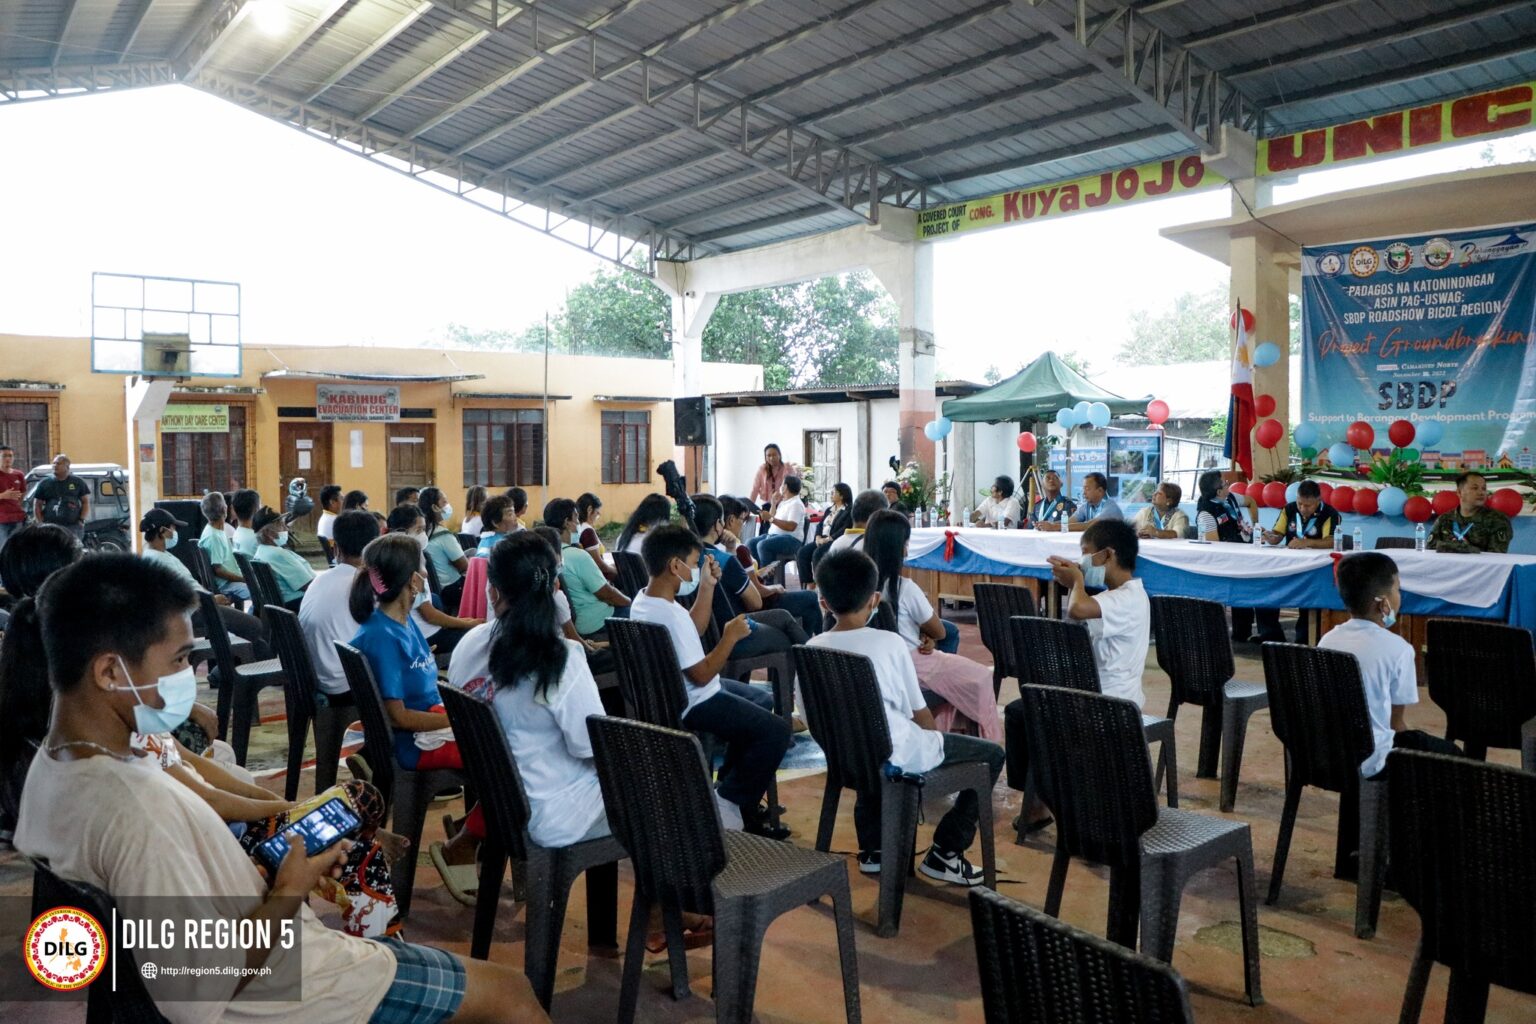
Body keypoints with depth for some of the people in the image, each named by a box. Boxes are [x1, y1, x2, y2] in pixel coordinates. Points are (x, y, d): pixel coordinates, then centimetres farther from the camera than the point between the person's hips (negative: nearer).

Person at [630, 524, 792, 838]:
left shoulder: (644, 599, 1)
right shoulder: (670, 616, -30)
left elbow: (694, 630, 15)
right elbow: (702, 675, -26)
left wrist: (707, 585, 7)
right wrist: (731, 636, -16)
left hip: (676, 691, 11)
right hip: (692, 706, -11)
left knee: (763, 698, 26)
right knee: (777, 730, -14)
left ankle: (732, 785, 30)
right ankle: (731, 802, 0)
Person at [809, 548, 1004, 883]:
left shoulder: (813, 650, -5)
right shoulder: (889, 643, -15)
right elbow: (919, 712, -7)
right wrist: (937, 741, 14)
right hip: (897, 754, -5)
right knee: (992, 754, 11)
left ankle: (871, 848, 36)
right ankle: (945, 851, 12)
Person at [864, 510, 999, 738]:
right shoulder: (905, 588, -24)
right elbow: (938, 632, -9)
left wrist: (923, 636, -4)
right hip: (911, 666, -7)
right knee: (981, 677, 9)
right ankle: (989, 738, 23)